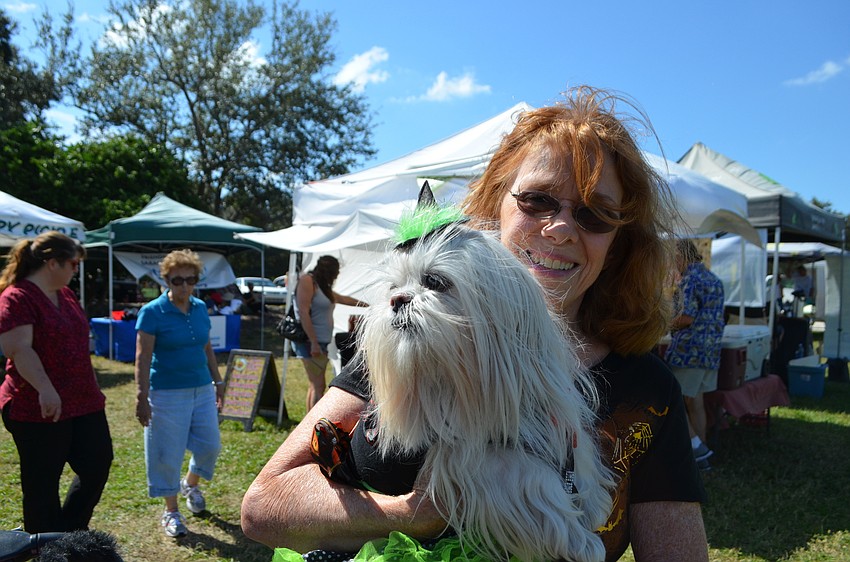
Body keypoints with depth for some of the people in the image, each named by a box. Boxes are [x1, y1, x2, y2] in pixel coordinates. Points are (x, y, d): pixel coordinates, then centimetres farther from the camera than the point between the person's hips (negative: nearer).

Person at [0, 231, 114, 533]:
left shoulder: (65, 295, 12)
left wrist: (92, 389, 25)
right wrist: (45, 390, -35)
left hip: (84, 403, 8)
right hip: (39, 410, -8)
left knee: (97, 466, 12)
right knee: (42, 485, 7)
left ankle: (71, 534, 32)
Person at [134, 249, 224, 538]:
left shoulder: (200, 308, 6)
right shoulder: (152, 312, -11)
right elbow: (143, 357, -14)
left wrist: (217, 381, 15)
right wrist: (142, 397, -18)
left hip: (202, 389, 6)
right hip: (167, 393, -5)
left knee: (210, 445, 10)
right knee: (168, 453, 4)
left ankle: (190, 484, 40)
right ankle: (171, 511, 23)